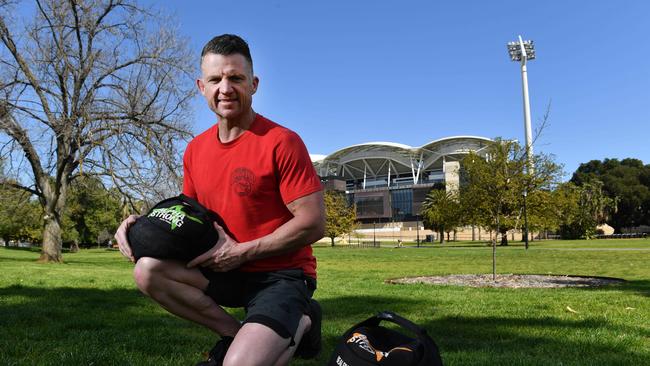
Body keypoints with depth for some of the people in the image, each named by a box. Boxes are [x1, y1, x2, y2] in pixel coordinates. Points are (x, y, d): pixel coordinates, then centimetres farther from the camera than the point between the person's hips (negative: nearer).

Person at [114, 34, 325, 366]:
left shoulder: (281, 142, -15)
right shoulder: (195, 150, 5)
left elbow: (313, 224, -17)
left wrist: (240, 252, -16)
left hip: (282, 274, -6)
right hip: (226, 270, 6)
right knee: (147, 271, -16)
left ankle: (300, 324, 6)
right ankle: (234, 334, -2)